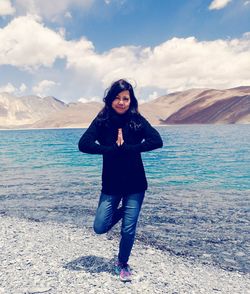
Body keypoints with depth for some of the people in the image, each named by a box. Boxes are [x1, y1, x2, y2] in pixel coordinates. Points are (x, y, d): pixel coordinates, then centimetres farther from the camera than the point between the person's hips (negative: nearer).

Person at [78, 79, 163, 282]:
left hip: (135, 184, -1)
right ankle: (121, 211, 35)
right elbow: (84, 144, -15)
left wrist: (126, 148, -21)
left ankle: (123, 264, 34)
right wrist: (113, 148, -21)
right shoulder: (102, 120, -4)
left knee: (129, 229, 7)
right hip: (111, 184, 1)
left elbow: (157, 141, -17)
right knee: (100, 228, 4)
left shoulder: (137, 120, -5)